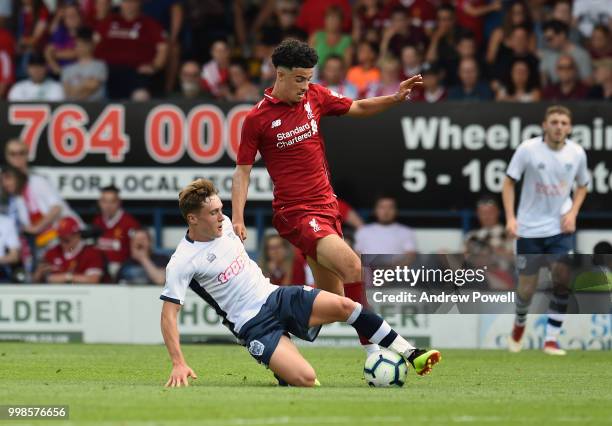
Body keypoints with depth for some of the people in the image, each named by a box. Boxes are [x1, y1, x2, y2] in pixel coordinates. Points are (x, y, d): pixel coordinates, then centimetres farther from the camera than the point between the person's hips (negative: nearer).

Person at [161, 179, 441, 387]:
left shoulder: (223, 224, 4)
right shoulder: (182, 262, -15)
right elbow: (168, 314, -16)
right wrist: (178, 364, -23)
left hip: (275, 295, 6)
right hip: (253, 325, -6)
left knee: (344, 305, -18)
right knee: (306, 379, -26)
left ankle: (411, 355, -10)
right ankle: (285, 372, 11)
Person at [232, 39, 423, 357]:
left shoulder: (314, 96, 7)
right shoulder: (257, 119, -7)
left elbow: (358, 108, 19)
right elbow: (242, 170, -2)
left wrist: (395, 98, 3)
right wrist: (237, 219, -12)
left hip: (325, 206, 7)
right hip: (294, 212, -7)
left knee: (331, 297, 7)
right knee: (351, 264, -25)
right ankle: (371, 348, -23)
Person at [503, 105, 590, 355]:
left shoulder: (577, 153, -4)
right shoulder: (528, 149, -12)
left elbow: (582, 185, 13)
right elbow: (509, 182, -3)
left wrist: (573, 212, -3)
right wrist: (510, 218, -13)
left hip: (560, 227, 1)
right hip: (529, 229, -1)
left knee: (563, 281, -14)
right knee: (526, 288, 4)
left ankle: (551, 339, -5)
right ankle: (520, 324, 37)